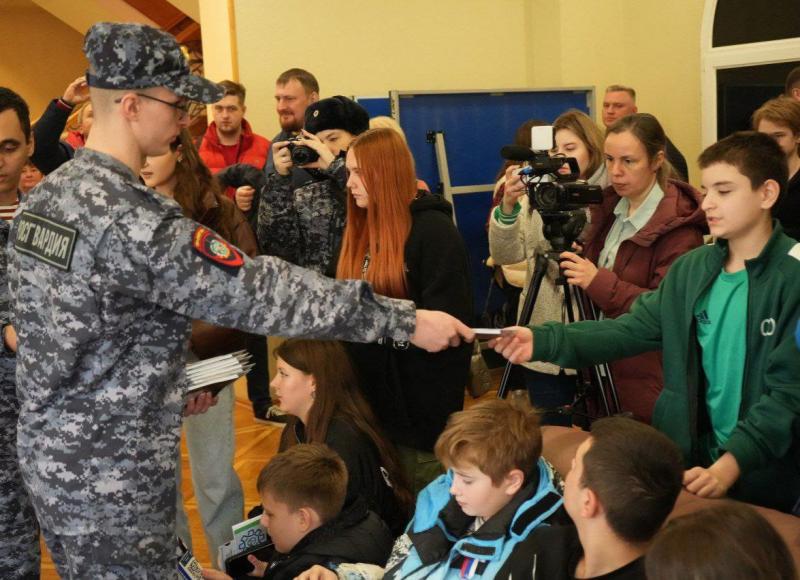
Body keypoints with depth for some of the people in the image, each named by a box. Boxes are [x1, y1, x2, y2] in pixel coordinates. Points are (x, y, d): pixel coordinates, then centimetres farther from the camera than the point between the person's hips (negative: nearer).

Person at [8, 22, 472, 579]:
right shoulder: (132, 220, -26)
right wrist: (406, 320, -21)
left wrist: (166, 388, 15)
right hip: (112, 476, -9)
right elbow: (260, 292, -26)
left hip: (50, 450, 9)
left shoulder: (44, 196, 3)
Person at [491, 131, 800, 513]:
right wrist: (543, 341, -16)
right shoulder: (691, 268, 5)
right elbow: (633, 328, -3)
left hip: (765, 478, -5)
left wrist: (731, 464, -28)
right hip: (694, 461, 5)